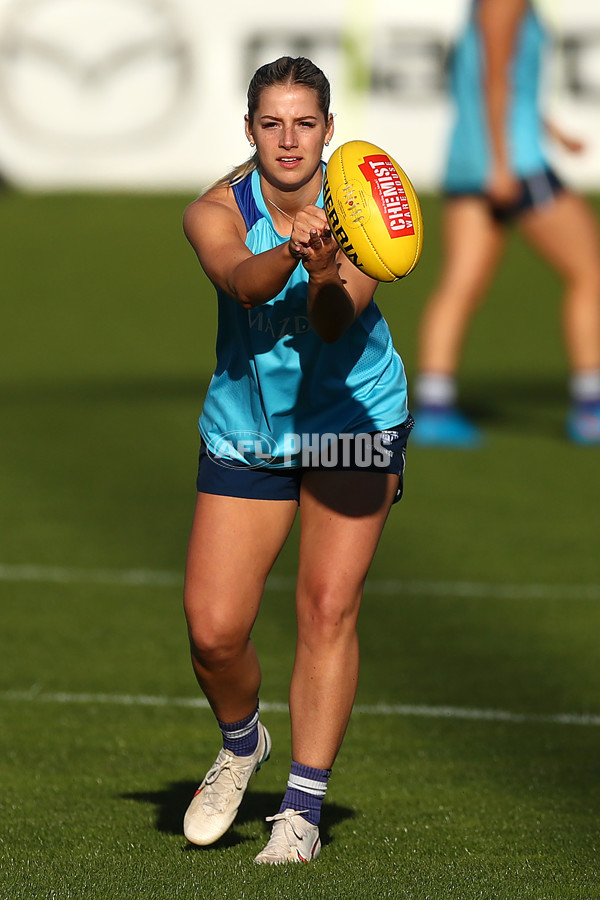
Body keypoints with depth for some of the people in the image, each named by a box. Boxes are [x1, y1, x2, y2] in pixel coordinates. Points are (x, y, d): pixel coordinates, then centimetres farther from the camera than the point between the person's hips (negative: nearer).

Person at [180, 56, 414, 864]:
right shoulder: (217, 212, -15)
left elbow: (334, 324, -31)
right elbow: (242, 280, -37)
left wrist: (326, 274, -54)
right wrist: (289, 253, -58)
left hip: (354, 419, -1)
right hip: (246, 428, 1)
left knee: (328, 605, -13)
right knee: (212, 631, -5)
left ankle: (303, 810, -4)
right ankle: (241, 743, 28)